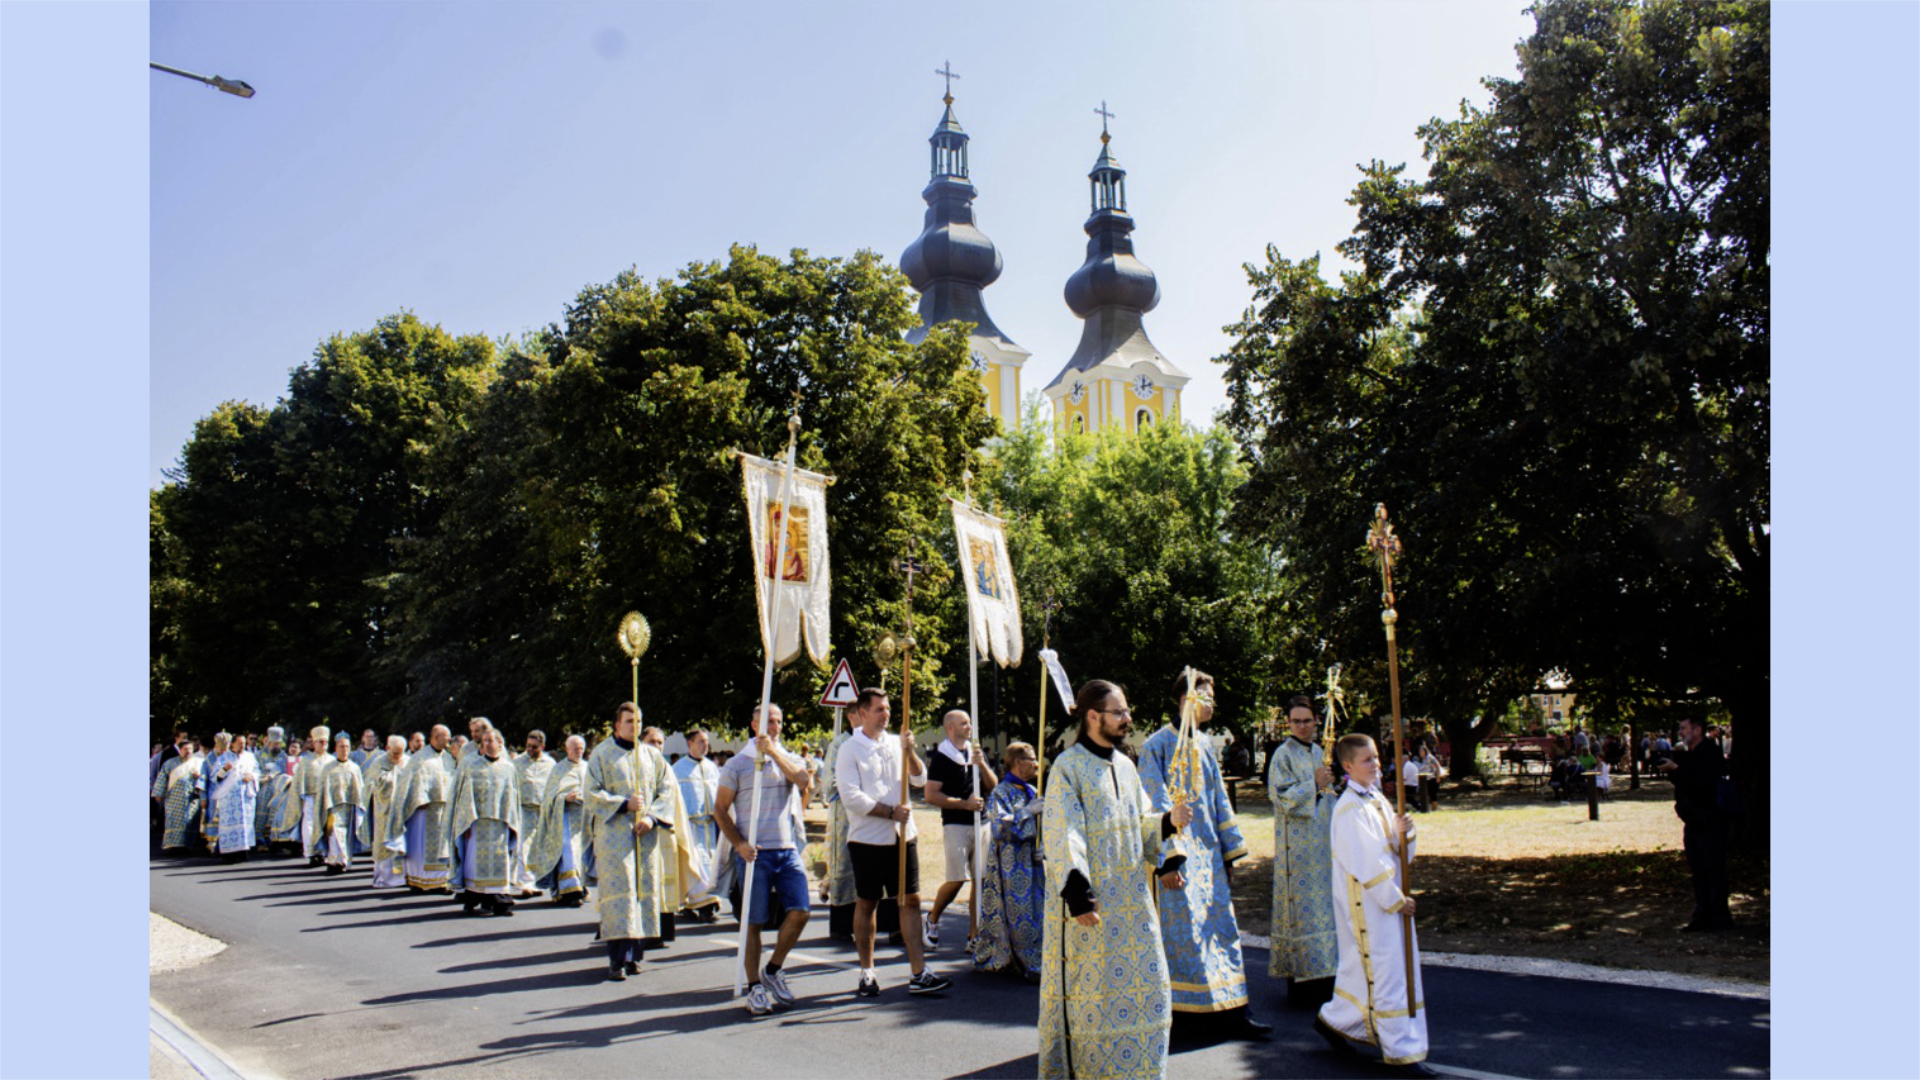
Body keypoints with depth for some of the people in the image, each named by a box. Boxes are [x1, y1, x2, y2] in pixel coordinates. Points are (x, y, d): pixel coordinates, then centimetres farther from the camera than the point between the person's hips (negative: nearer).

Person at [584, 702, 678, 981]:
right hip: (614, 834, -3)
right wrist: (624, 804, -14)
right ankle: (616, 959, -7)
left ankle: (633, 953, 9)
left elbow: (666, 790, 7)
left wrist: (651, 817, -9)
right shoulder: (602, 754, 3)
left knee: (643, 891, 1)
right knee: (618, 893, -9)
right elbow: (592, 795, -3)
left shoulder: (652, 755, 12)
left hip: (646, 835, 4)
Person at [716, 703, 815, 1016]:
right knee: (753, 922, 1)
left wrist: (773, 751, -15)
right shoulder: (738, 764, 4)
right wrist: (739, 844, -10)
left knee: (799, 912, -7)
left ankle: (772, 970, 15)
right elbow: (720, 809, 3)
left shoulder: (790, 759, 12)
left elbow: (805, 782, -10)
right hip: (754, 853, -3)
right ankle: (754, 986, 14)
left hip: (788, 850, 3)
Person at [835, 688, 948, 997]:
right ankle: (866, 973, 19)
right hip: (867, 839, -4)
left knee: (910, 900, 1)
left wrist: (908, 751, -10)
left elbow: (919, 779, 6)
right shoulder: (850, 750, -4)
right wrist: (890, 812, -14)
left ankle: (919, 974, 3)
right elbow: (852, 797, -12)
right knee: (866, 904, 6)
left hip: (902, 835, 4)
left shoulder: (896, 743, 10)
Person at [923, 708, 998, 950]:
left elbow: (993, 787, 11)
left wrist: (982, 764, -6)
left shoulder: (977, 752, 15)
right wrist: (965, 803, -15)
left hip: (981, 822, 5)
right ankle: (932, 919, 17)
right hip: (956, 824, -5)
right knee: (957, 879, -9)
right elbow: (931, 796, -10)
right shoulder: (941, 757, -3)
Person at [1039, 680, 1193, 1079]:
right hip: (1092, 899, -7)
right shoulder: (1068, 767, -11)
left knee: (1145, 982, 8)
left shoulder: (1124, 765, 12)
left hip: (1131, 896, 7)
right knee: (1092, 990, 0)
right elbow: (1062, 836, -16)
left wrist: (1169, 822, -3)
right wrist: (1077, 893, -23)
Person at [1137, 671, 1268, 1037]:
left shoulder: (1205, 745, 12)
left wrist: (1229, 852, 14)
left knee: (1220, 926, 6)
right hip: (1177, 852, -7)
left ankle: (1230, 1011, 11)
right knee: (1183, 929, -2)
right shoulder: (1158, 744, -10)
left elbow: (1219, 800, 16)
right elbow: (1156, 807, -14)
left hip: (1207, 852, 7)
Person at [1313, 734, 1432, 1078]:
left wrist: (1402, 834, -9)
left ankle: (1333, 1020, 33)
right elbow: (1365, 863, -21)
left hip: (1389, 896, 9)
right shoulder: (1350, 810, -17)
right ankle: (1401, 1051, 4)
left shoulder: (1377, 799, 10)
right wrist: (1396, 900, -17)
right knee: (1386, 972, -4)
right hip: (1367, 904, -9)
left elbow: (1398, 855, 13)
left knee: (1365, 968, 16)